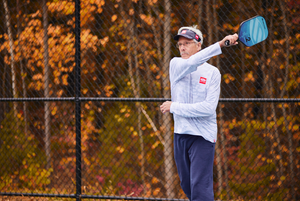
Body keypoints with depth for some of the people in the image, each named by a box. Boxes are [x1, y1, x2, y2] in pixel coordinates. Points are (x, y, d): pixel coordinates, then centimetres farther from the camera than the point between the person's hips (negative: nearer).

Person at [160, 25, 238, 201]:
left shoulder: (212, 73, -3)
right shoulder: (175, 65, 4)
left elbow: (209, 108, -14)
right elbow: (190, 63, -21)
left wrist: (174, 107, -14)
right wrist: (220, 45, -30)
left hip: (203, 136, -4)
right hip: (180, 134, 4)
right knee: (187, 186, 11)